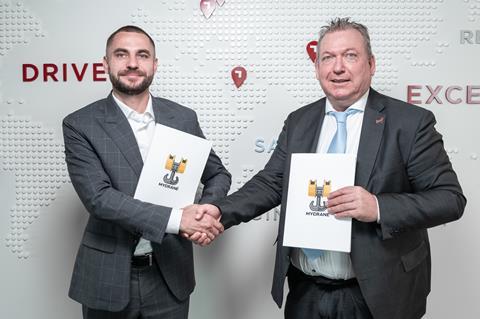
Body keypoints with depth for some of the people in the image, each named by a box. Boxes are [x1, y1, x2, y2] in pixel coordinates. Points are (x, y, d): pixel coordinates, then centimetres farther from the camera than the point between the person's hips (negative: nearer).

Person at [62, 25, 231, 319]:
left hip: (169, 275, 2)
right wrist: (177, 218, -25)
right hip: (108, 277, -2)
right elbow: (99, 197, -18)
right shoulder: (81, 125, -7)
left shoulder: (183, 118, 0)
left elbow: (218, 174, 10)